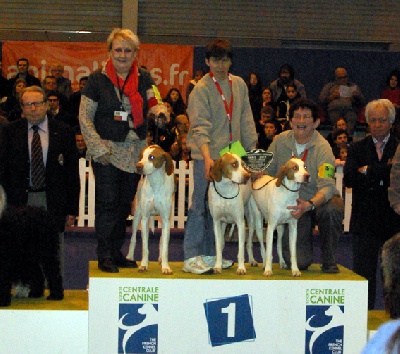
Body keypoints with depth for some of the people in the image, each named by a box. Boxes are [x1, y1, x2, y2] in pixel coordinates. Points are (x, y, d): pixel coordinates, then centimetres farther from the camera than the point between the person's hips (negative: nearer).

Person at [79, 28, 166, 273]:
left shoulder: (144, 78, 7)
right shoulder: (97, 79, -2)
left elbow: (154, 103, -3)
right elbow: (85, 118, -2)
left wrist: (160, 110, -28)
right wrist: (98, 148, -10)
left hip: (135, 151, 4)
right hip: (106, 151, -4)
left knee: (125, 204, 10)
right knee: (108, 203, -7)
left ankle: (116, 252, 19)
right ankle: (105, 256, -2)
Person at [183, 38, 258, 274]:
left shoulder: (239, 85, 10)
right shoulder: (201, 89, -8)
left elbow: (246, 120, 15)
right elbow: (200, 128, -17)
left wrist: (253, 149, 8)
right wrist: (207, 157, -28)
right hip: (207, 156, -6)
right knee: (201, 206, -7)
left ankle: (210, 254, 18)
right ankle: (191, 257, -4)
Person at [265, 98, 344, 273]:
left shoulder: (322, 148, -17)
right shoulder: (280, 141, -2)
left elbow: (327, 186, -28)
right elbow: (267, 171, 9)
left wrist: (309, 205, -46)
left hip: (319, 200, -2)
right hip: (291, 202, 2)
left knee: (332, 209, -40)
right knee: (297, 262, -14)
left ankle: (329, 262, -15)